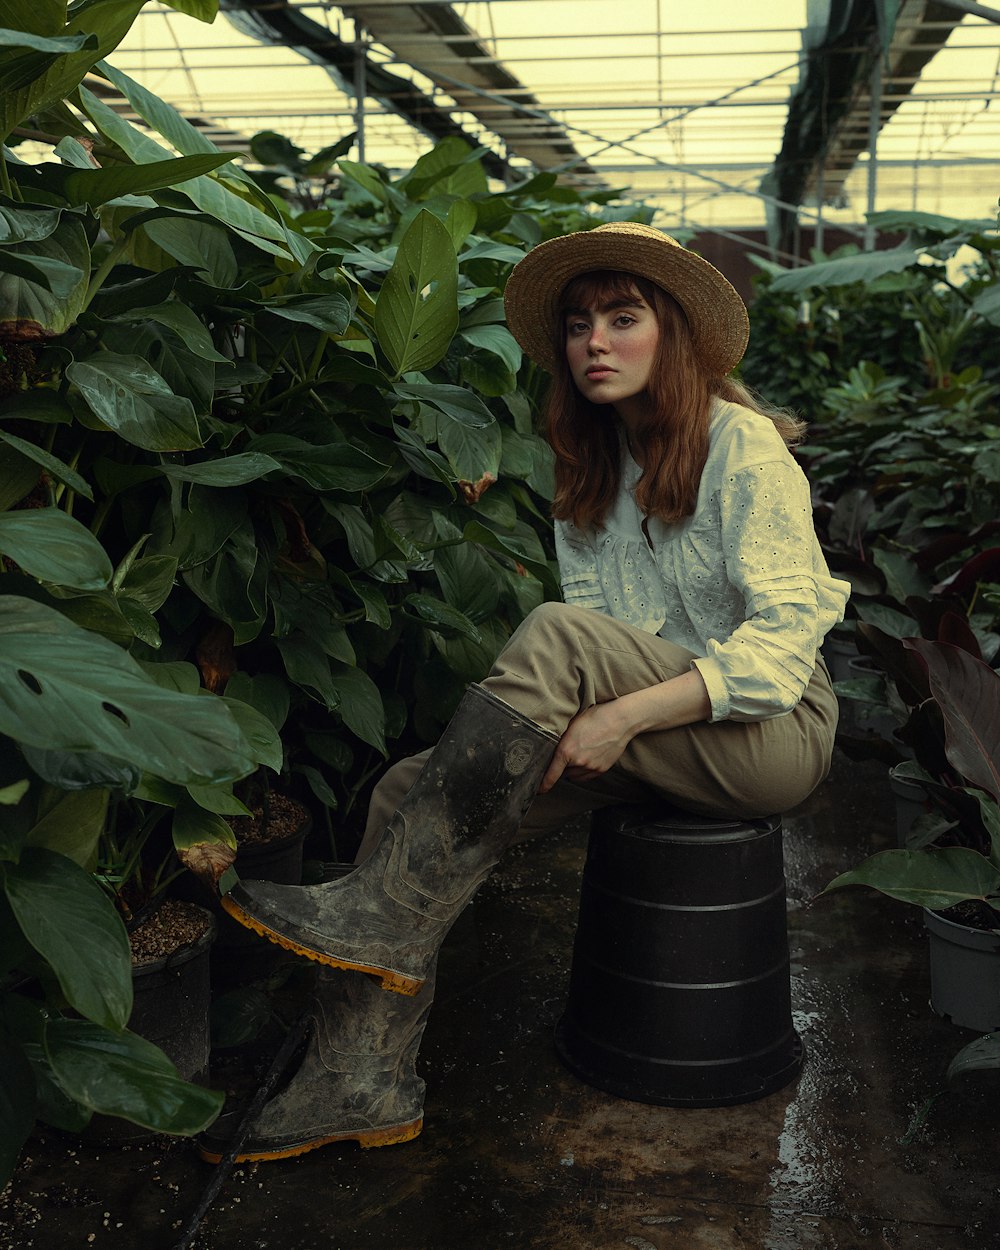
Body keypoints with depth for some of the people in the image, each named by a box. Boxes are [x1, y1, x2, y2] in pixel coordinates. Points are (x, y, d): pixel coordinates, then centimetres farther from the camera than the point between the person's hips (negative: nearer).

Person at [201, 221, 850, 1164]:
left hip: (769, 732, -6)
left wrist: (629, 712, -28)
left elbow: (791, 630, -18)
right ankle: (362, 1083, -15)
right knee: (409, 792, -17)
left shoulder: (742, 444, -7)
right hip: (652, 738, 6)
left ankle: (386, 912, -26)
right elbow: (599, 662, 7)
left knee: (554, 633, -33)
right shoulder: (592, 467, 12)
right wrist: (587, 722, -16)